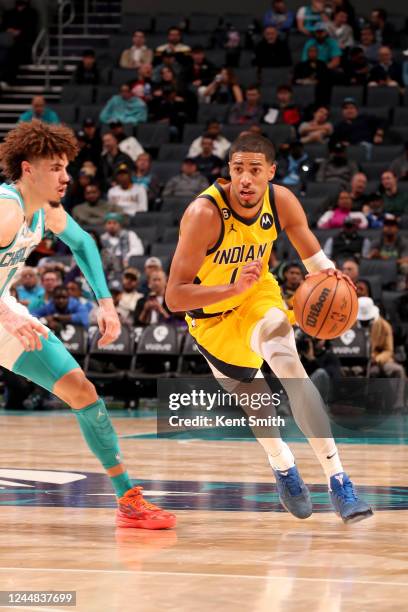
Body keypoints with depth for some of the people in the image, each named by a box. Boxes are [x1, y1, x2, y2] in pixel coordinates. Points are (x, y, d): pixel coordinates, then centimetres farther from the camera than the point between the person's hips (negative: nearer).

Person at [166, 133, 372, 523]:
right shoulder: (205, 214, -34)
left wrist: (329, 275, -28)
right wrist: (234, 288, -49)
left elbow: (313, 256, -4)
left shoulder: (282, 201, -20)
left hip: (258, 296, 2)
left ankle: (338, 481, -27)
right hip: (212, 314, -1)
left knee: (289, 366, -24)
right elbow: (174, 297, -36)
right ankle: (283, 468, 43)